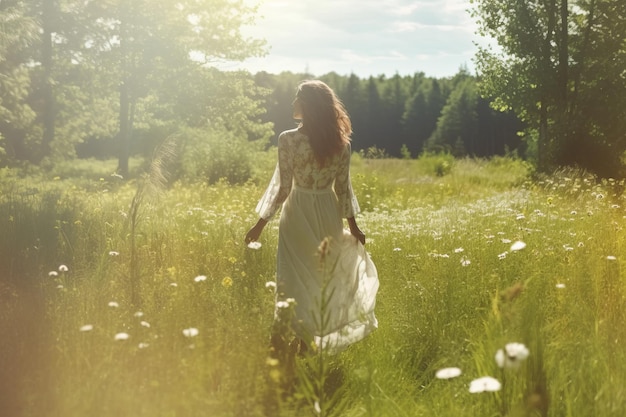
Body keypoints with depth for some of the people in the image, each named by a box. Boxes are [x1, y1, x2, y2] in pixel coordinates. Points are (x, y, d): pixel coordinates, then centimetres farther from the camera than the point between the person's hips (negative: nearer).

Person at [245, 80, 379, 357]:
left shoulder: (289, 139, -14)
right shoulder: (340, 141, -2)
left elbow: (283, 187, -13)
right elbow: (343, 188, 1)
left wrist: (261, 224, -5)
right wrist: (353, 225, 12)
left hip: (298, 214, -3)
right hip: (328, 214, 3)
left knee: (293, 280, 5)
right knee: (321, 281, 14)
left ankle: (279, 344, 6)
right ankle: (306, 344, 23)